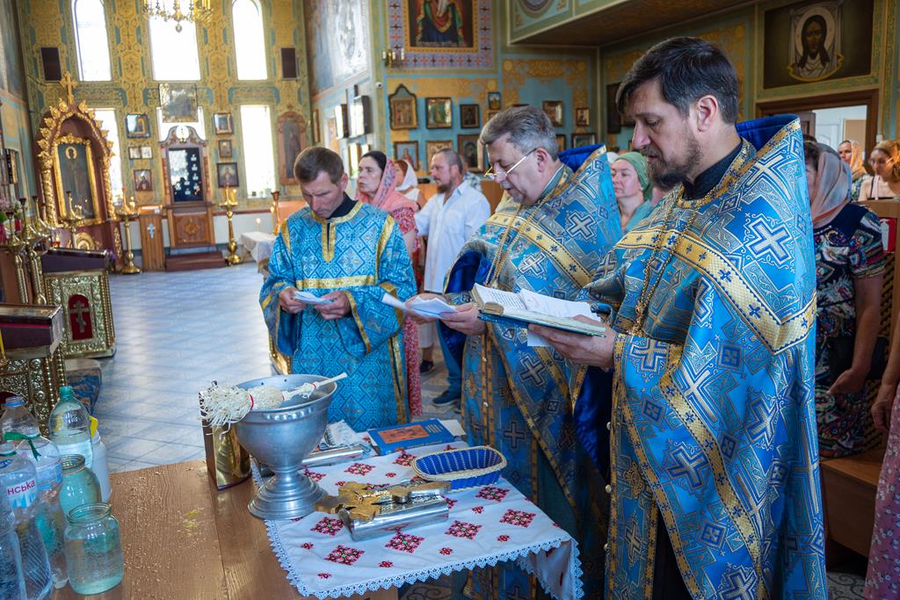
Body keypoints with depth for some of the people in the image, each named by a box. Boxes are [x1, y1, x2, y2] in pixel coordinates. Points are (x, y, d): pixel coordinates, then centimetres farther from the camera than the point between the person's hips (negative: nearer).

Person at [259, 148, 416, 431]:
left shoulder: (379, 224, -4)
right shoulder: (293, 228, 6)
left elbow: (403, 288, -7)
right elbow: (275, 281, 12)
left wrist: (353, 303, -22)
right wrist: (283, 294, -13)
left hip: (367, 356, -2)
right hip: (310, 360, 3)